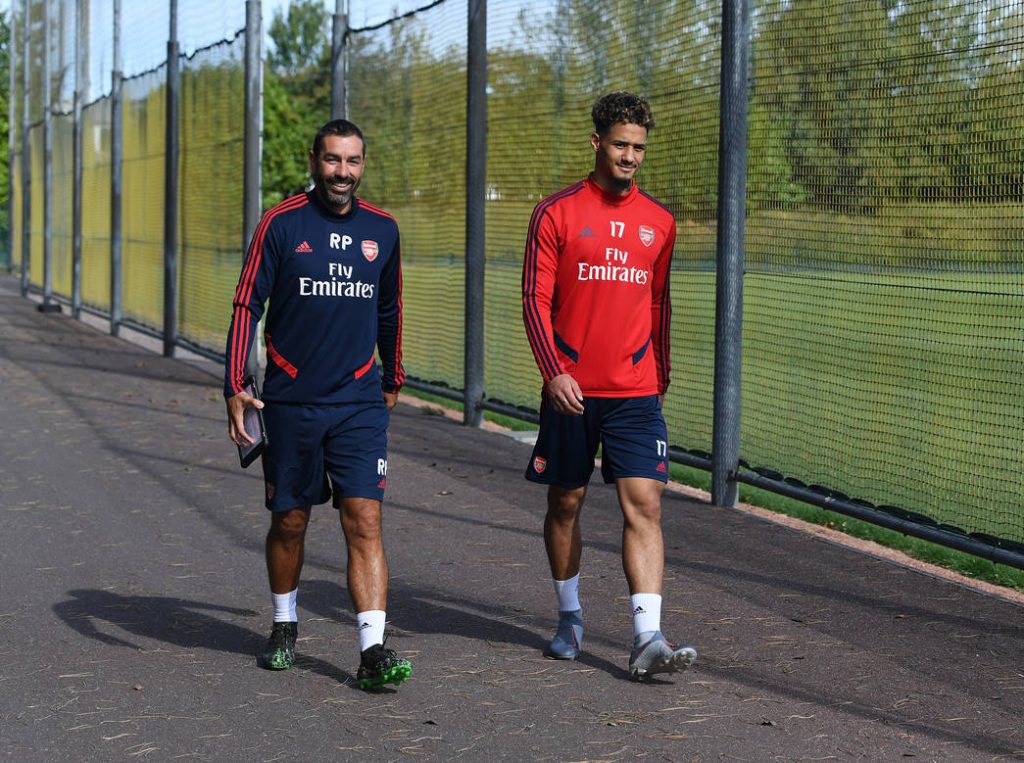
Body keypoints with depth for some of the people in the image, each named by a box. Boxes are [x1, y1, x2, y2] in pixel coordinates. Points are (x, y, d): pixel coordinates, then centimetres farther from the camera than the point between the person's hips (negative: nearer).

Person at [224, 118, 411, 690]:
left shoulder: (382, 229, 6)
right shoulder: (282, 224, -4)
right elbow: (248, 306, -3)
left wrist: (392, 380, 26)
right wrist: (235, 387, -11)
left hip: (360, 402, 1)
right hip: (291, 401, -1)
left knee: (365, 522, -9)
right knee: (290, 522, 10)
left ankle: (374, 649, -12)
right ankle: (285, 626, 33)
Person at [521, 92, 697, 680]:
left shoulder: (659, 222, 9)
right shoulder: (557, 213, -1)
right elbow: (536, 299, -4)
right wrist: (554, 371, -15)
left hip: (636, 392, 2)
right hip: (573, 389, -1)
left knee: (644, 505, -9)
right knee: (566, 503, 9)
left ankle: (649, 640, -13)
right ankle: (571, 617, 28)